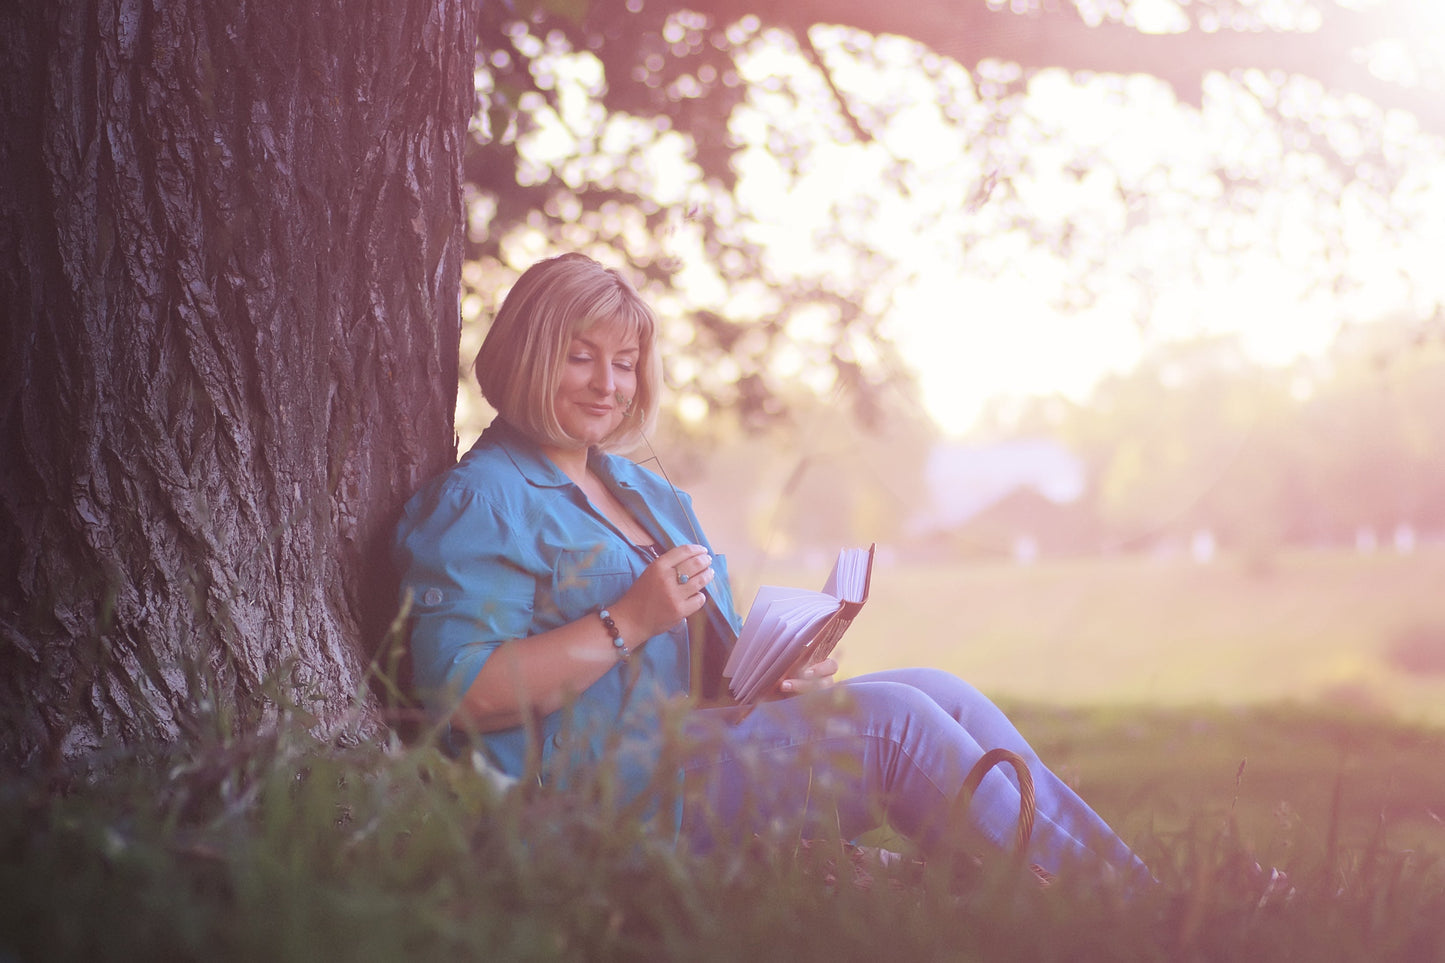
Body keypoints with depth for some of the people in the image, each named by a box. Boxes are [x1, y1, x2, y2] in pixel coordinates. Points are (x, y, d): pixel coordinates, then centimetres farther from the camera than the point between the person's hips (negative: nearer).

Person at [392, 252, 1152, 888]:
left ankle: (1139, 897, -12)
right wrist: (628, 623, -19)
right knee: (895, 720, -19)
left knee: (936, 692, -9)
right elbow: (464, 695, -17)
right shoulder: (475, 505, -4)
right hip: (611, 786, -9)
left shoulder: (647, 492, 24)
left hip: (705, 738, 9)